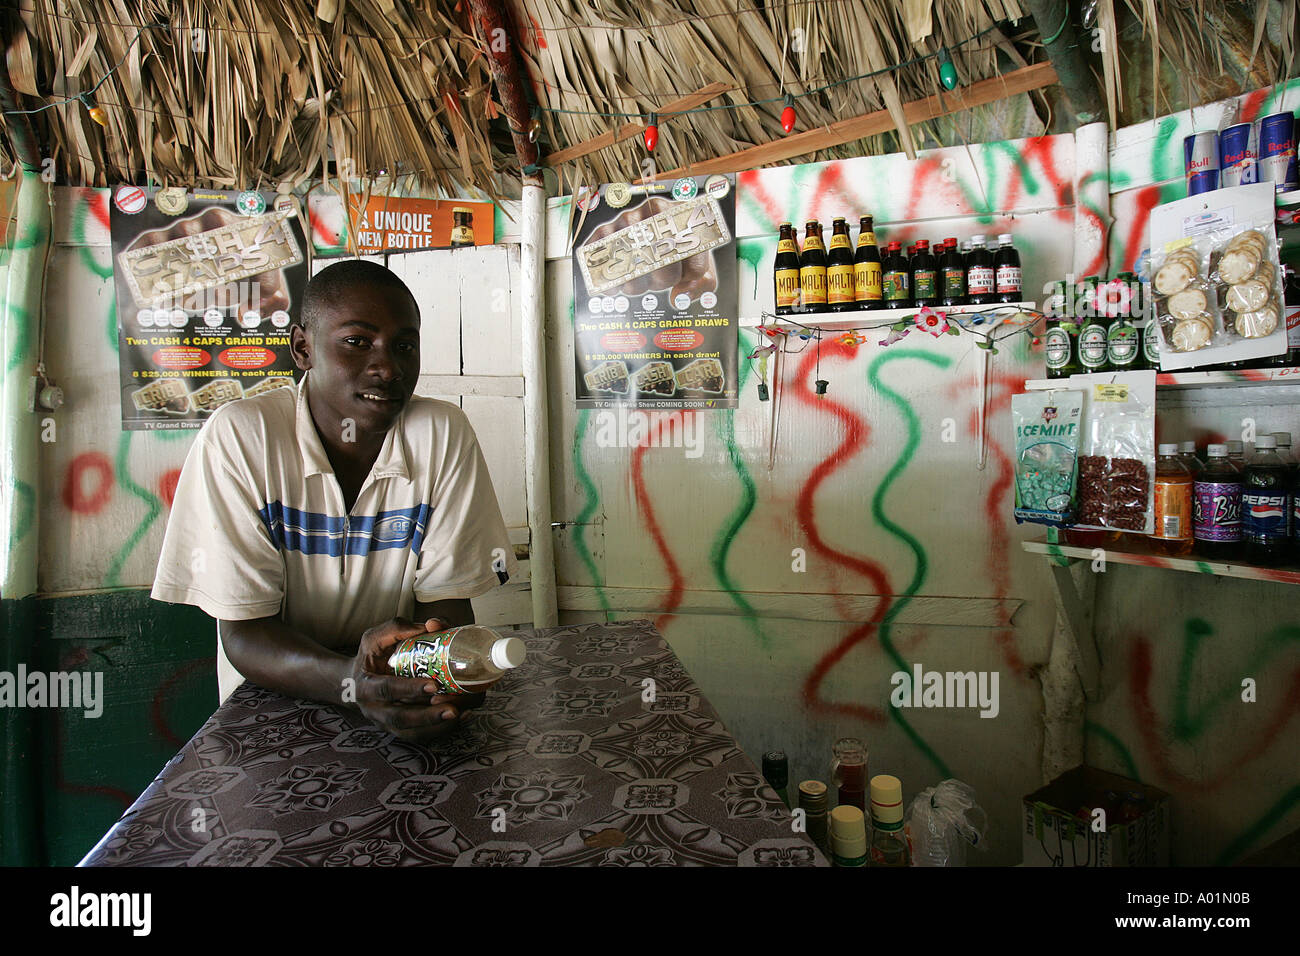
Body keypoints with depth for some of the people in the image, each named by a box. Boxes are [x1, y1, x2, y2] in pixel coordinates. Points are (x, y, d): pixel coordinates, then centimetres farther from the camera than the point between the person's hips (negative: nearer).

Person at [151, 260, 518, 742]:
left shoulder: (443, 434, -8)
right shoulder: (239, 436, -11)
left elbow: (448, 600, -5)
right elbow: (243, 634, -11)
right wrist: (351, 682, -29)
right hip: (274, 708, -1)